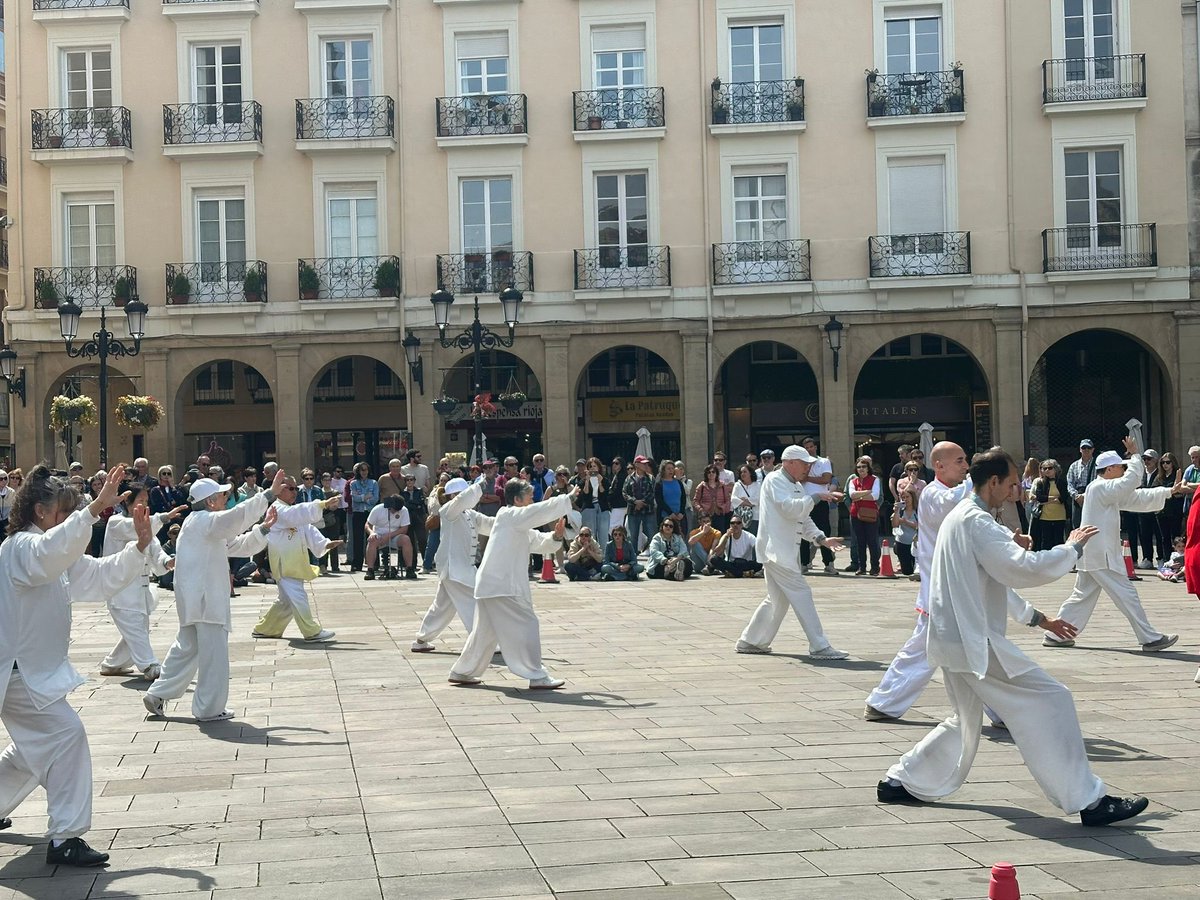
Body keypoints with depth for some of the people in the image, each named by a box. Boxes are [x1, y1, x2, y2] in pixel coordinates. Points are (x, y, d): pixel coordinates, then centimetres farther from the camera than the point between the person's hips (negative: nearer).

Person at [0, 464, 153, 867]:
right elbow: (52, 551, -42)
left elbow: (101, 576, 14)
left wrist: (140, 546, -1)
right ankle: (65, 839, -16)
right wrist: (96, 507, -50)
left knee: (32, 748, 23)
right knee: (66, 734, -17)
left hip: (34, 667, 11)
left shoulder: (55, 554, 15)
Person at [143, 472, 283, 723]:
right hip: (204, 598, -11)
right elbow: (238, 516, -26)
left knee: (187, 648, 19)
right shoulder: (202, 521, -12)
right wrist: (270, 494, -28)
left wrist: (263, 527, 9)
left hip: (196, 598, 11)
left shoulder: (208, 526, 20)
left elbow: (240, 546, 22)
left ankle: (157, 696, 26)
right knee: (214, 653, -4)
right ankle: (209, 708, 2)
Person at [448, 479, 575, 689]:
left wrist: (556, 536, 1)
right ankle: (537, 677, -6)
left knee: (485, 632, 19)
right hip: (502, 585, -11)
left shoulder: (518, 525, 21)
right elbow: (541, 510, -19)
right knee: (526, 625, -8)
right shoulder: (509, 516, -9)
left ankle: (461, 672, 28)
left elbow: (540, 542, 21)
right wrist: (568, 498, -13)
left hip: (491, 584, 11)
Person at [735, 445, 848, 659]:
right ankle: (819, 647, -8)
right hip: (775, 550, -10)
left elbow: (804, 519, 19)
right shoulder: (774, 481, -9)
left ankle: (749, 642, 25)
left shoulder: (797, 486, 20)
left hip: (787, 551, 10)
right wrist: (816, 497, -22)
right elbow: (789, 508, -23)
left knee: (778, 599, 16)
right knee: (801, 594, -10)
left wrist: (822, 539, 5)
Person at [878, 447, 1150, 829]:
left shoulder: (957, 517, 15)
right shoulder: (977, 522, -17)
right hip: (974, 642, -11)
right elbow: (1022, 568, -25)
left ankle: (902, 783, 27)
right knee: (1048, 703, -9)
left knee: (967, 722, 23)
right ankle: (1088, 801, -9)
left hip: (951, 637, 11)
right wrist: (1072, 548, -13)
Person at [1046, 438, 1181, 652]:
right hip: (1101, 555, -11)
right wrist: (1135, 455, -11)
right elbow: (1131, 480, -23)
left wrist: (1169, 492, 16)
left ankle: (1057, 636, 17)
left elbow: (1137, 498, 18)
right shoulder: (1100, 488, -15)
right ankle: (1151, 639, -2)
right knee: (1127, 595, -6)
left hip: (1092, 554, 11)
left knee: (1082, 595, 14)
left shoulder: (1108, 491, 17)